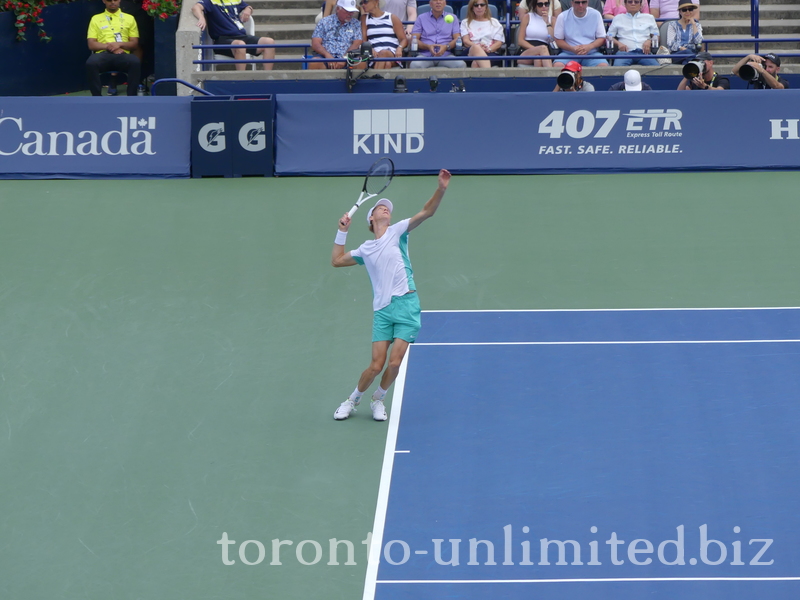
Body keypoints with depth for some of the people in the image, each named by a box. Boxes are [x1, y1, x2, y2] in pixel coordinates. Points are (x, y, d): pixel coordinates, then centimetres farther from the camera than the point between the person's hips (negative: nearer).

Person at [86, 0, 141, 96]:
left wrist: (119, 44, -8)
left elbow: (135, 44, 12)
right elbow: (91, 45, 9)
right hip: (103, 54, 0)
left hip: (122, 55, 0)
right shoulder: (96, 19, 18)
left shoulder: (129, 18, 20)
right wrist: (108, 46, -10)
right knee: (91, 63, -36)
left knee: (135, 62, -36)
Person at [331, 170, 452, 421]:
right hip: (382, 309, 2)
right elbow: (336, 260, 24)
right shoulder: (365, 249, 17)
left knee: (395, 362, -9)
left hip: (405, 304, -2)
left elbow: (426, 212, -4)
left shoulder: (397, 232, 7)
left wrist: (441, 190, -20)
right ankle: (353, 400, 19)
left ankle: (378, 400, 16)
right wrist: (342, 231, 17)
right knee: (377, 365, -5)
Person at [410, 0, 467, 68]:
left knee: (461, 64, -32)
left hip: (445, 55, 1)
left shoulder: (453, 18, 18)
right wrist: (428, 47, -14)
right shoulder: (421, 18, 16)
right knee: (415, 65, -37)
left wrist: (446, 47, -14)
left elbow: (457, 39, 9)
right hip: (425, 55, -1)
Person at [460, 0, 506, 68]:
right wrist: (478, 47, -15)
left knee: (476, 63, -37)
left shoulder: (494, 22, 23)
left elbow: (499, 42, 11)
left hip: (490, 53, 1)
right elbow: (465, 41, 7)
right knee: (475, 48, -41)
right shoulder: (465, 22, 24)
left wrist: (489, 49, -13)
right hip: (470, 52, -1)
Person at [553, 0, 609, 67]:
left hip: (591, 53, 0)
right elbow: (558, 40, 4)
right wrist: (572, 48, -16)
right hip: (569, 54, 0)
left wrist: (589, 47, -14)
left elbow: (602, 38, 6)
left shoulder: (596, 15, 4)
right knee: (557, 66, -33)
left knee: (604, 66, -31)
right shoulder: (562, 17, 2)